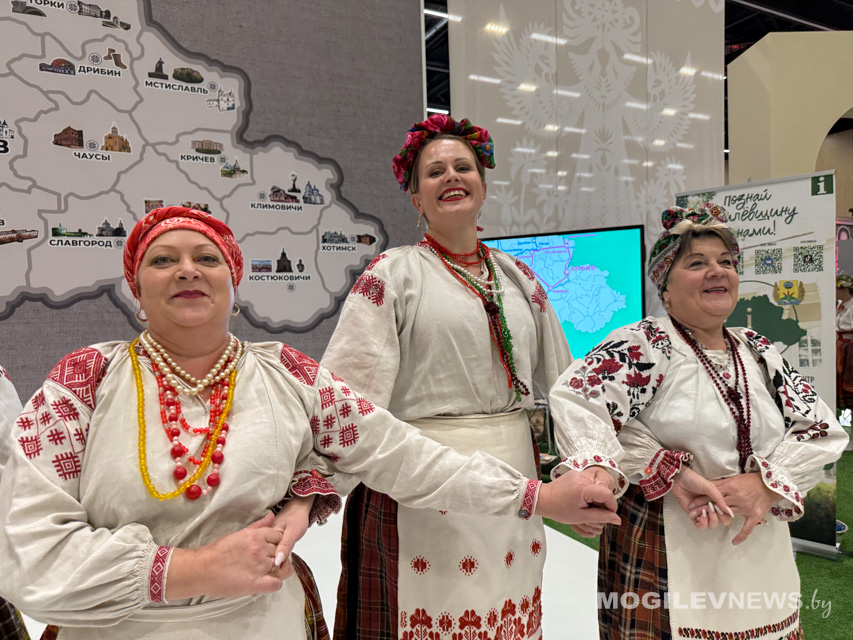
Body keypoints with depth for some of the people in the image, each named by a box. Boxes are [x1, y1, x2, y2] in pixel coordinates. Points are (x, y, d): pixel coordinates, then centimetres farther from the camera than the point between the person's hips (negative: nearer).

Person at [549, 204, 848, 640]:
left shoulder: (758, 353, 8)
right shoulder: (647, 343, -12)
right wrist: (673, 473, -25)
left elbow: (823, 429, 6)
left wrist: (766, 483, -13)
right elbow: (575, 399, -27)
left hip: (762, 552, 6)